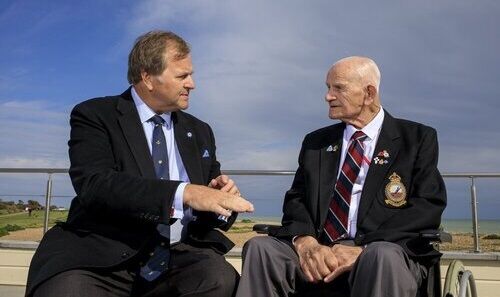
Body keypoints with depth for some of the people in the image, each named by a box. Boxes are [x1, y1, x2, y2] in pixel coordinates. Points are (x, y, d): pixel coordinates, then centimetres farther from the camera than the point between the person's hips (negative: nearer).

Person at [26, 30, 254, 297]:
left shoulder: (200, 132, 18)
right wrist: (183, 193, -27)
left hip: (178, 256, 4)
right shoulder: (94, 116, 2)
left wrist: (222, 197, -7)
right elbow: (94, 185, -16)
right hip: (104, 258, -3)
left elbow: (209, 199, 18)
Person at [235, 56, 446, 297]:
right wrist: (305, 241, -14)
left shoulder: (417, 138, 6)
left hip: (388, 252, -3)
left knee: (382, 255, -36)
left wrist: (364, 249, -18)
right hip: (318, 253, 4)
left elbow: (429, 205, -5)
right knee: (259, 247, -22)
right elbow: (296, 198, 9)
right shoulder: (316, 142, 17)